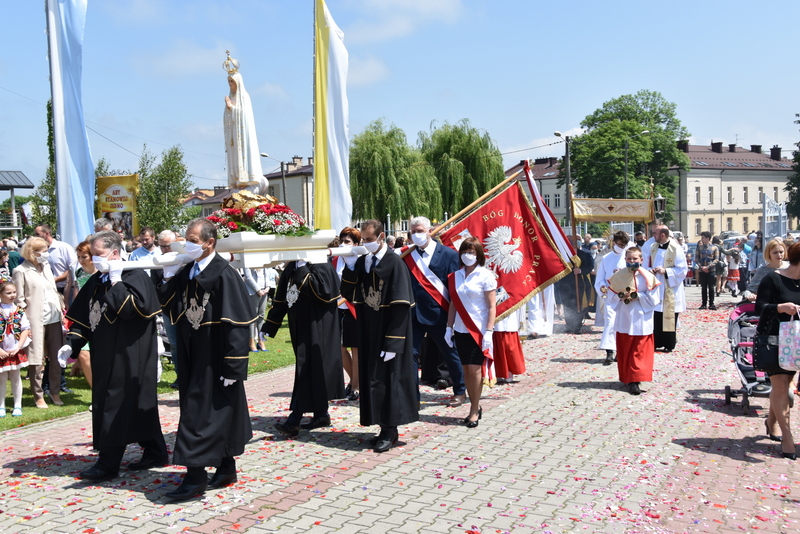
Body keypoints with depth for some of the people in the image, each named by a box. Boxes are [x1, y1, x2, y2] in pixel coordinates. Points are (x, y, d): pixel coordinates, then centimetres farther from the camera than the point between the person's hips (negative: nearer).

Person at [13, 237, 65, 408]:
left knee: (56, 358, 8)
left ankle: (54, 391, 21)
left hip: (54, 319, 6)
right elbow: (19, 300, -7)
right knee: (37, 360, 2)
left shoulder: (46, 267, 14)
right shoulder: (21, 271, -5)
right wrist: (25, 323, -12)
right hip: (36, 321, -6)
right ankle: (38, 396, 13)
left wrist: (61, 312, 12)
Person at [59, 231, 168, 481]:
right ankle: (155, 453, 24)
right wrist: (71, 343, 2)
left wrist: (116, 281, -19)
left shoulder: (135, 276, -11)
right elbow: (83, 317, 14)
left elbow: (131, 307, -27)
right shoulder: (96, 281, 12)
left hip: (129, 358, -8)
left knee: (117, 408, -3)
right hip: (106, 357, 8)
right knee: (138, 405, 14)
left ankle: (108, 464, 5)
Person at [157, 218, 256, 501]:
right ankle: (226, 467, 29)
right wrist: (168, 279, -3)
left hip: (214, 360, -8)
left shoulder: (224, 274, -17)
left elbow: (237, 323, -19)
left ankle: (196, 474, 7)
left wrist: (232, 367, -20)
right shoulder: (185, 272, 7)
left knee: (200, 414, -3)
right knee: (216, 414, 16)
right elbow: (169, 309, 11)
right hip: (193, 358, 8)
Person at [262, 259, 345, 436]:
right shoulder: (291, 267, 11)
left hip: (316, 328, -8)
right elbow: (280, 298, 14)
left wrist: (302, 269, -22)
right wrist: (268, 327, 12)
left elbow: (321, 290, -26)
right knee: (313, 370, 13)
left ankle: (294, 421, -9)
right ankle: (321, 415, 23)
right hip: (299, 326, 8)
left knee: (307, 367, -9)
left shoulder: (321, 265, -10)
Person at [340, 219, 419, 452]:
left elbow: (401, 307, -17)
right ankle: (386, 428, 21)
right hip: (369, 333, 7)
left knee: (388, 379, -1)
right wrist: (349, 266, -8)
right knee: (372, 379, 10)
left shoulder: (394, 263, -14)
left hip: (388, 333, -7)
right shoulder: (361, 262, 6)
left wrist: (392, 343, -20)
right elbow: (347, 294, 6)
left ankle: (390, 431, 11)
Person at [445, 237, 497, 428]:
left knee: (474, 369, -6)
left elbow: (492, 306, -9)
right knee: (466, 369, 6)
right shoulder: (455, 276, 7)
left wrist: (489, 331, -15)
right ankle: (475, 406, 18)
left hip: (478, 330, -5)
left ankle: (474, 411, 3)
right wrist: (449, 327, 7)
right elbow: (453, 304, 11)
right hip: (461, 330, 5)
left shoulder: (485, 275, -7)